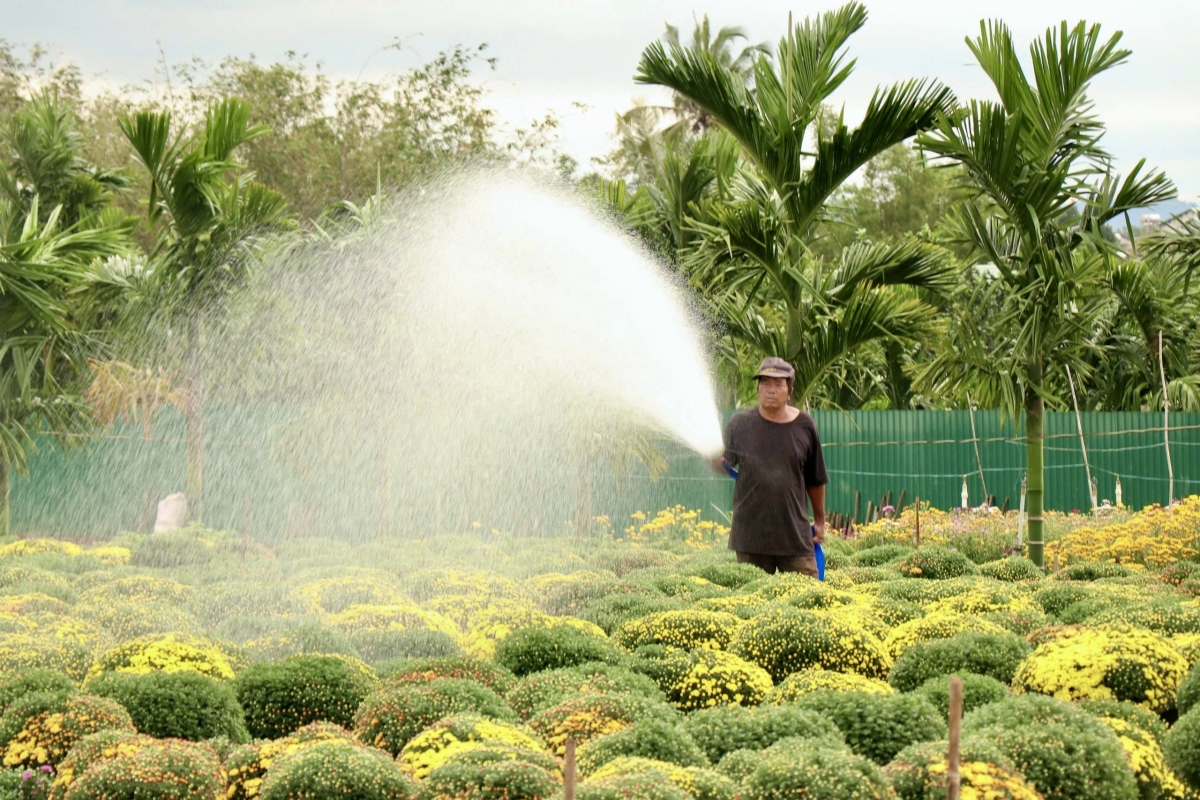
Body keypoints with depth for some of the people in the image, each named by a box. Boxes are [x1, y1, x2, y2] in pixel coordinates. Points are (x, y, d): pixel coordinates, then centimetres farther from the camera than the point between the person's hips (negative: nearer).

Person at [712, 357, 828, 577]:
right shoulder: (740, 424, 1)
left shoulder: (804, 426, 2)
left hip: (795, 536, 0)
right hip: (751, 535, 0)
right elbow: (725, 465, 9)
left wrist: (820, 520, 18)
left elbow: (816, 480, 11)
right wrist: (716, 461, -15)